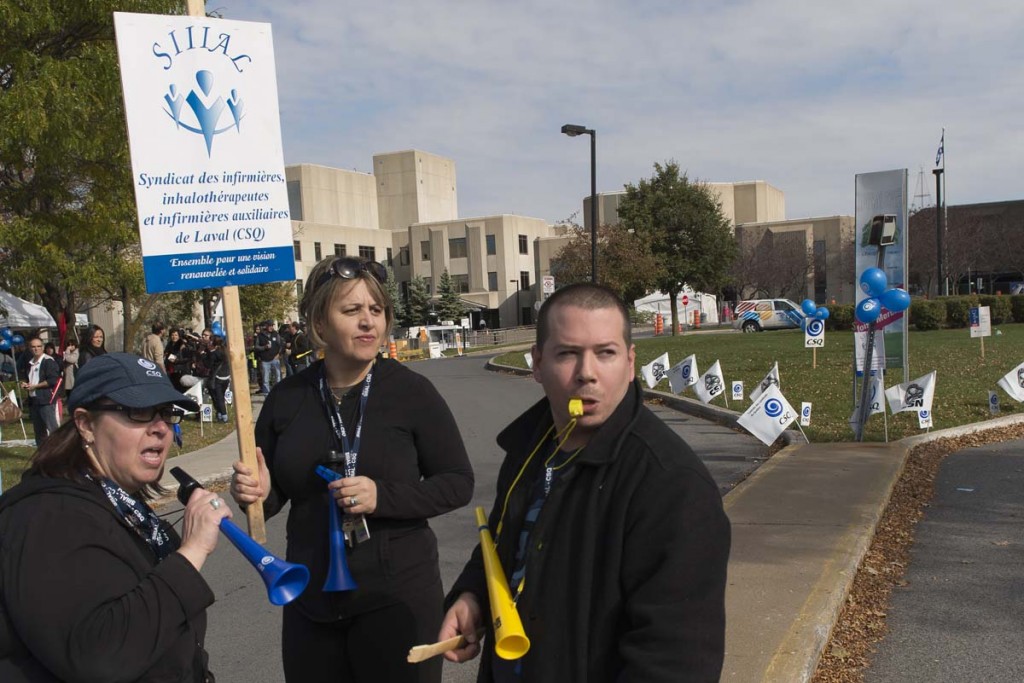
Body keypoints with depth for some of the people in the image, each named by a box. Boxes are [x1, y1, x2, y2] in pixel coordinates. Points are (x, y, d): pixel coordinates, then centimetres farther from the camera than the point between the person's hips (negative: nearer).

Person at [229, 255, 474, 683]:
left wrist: (382, 497, -22)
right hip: (310, 599, 4)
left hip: (397, 596, -3)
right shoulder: (286, 399, -1)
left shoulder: (411, 391, -11)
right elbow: (275, 492, 10)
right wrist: (257, 494, -13)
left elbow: (458, 483, -8)